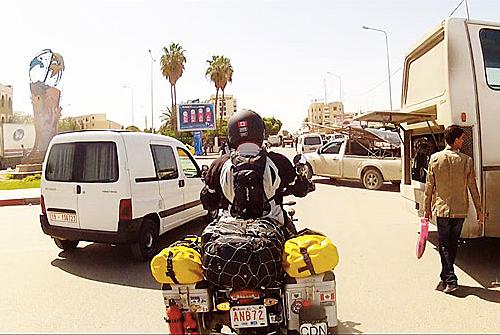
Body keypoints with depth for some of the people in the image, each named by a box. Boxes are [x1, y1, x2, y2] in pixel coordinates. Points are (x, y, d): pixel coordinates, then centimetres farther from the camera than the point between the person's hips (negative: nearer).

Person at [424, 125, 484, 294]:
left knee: (444, 245, 6)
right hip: (460, 210, 1)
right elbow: (473, 188, -1)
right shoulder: (466, 160, -6)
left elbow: (429, 186, -2)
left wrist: (427, 208, 7)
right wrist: (479, 210, 9)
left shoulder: (435, 158, -6)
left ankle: (450, 280, -1)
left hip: (442, 209, -1)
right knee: (453, 243, 16)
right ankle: (446, 276, 28)